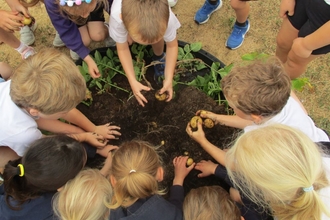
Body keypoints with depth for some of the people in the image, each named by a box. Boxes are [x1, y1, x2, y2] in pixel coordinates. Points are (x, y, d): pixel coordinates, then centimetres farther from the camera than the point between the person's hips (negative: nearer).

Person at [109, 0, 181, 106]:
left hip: (157, 14, 0)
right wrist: (133, 81, -31)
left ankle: (159, 57, 8)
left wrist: (168, 79, -26)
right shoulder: (117, 17, -44)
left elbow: (172, 46, -24)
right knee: (129, 40, -23)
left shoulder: (167, 18, -43)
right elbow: (122, 49, -27)